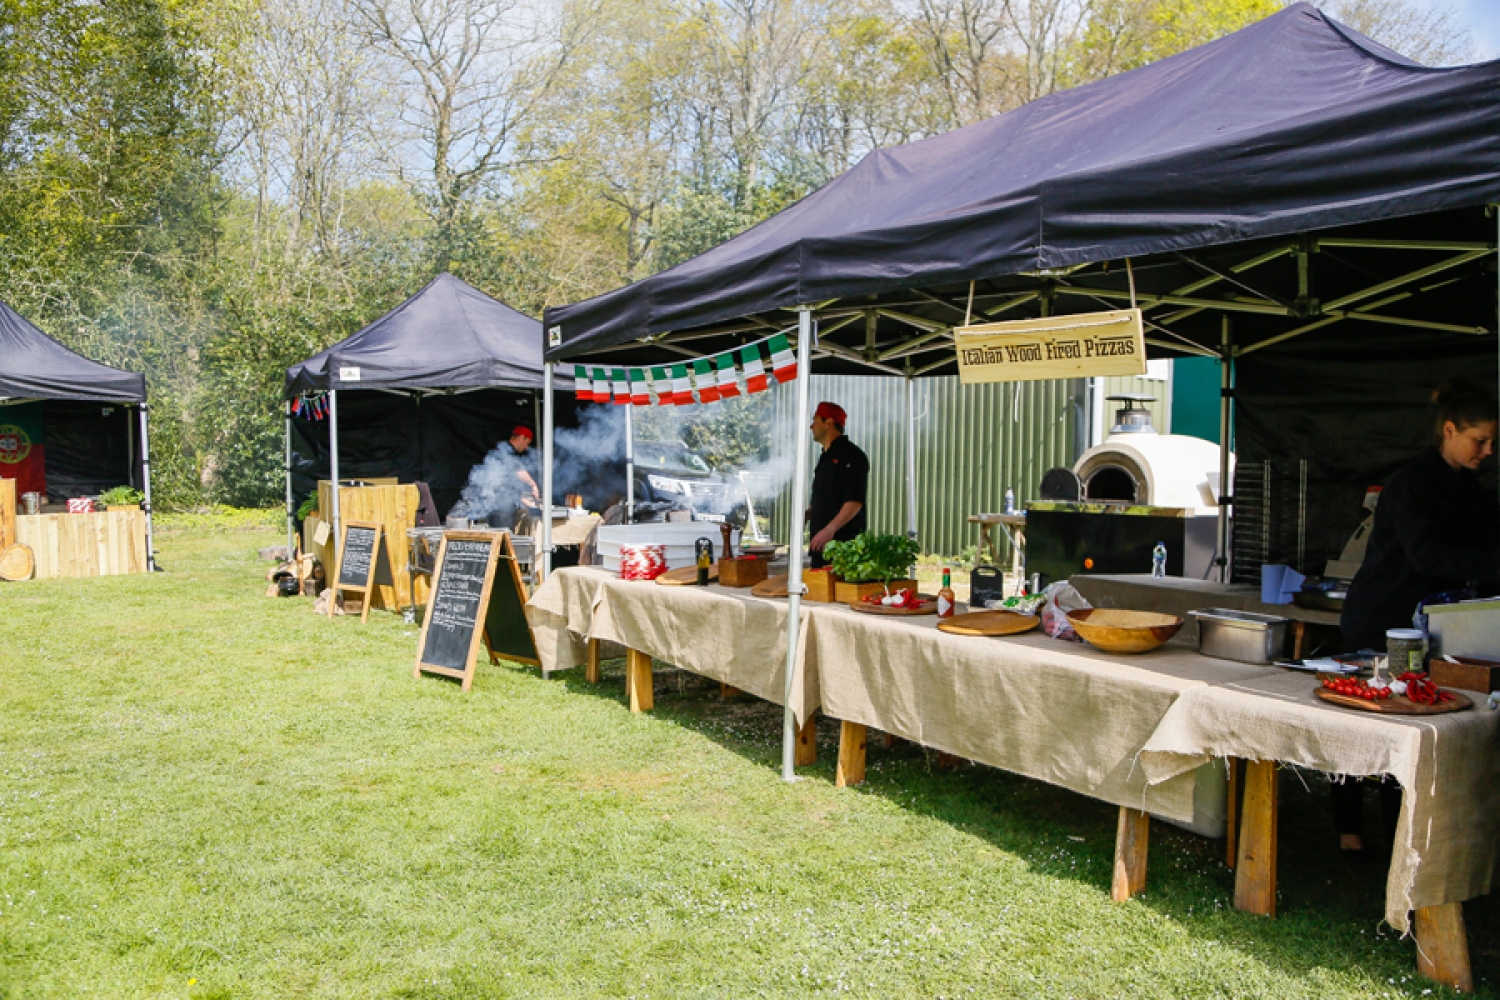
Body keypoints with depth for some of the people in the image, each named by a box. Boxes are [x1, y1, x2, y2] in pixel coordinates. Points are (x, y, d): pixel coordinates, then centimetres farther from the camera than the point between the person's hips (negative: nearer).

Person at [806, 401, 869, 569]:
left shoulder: (851, 456, -10)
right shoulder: (827, 456, 21)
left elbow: (855, 501, -19)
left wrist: (830, 529, -27)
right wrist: (807, 514, 12)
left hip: (843, 542, -9)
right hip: (821, 544, 9)